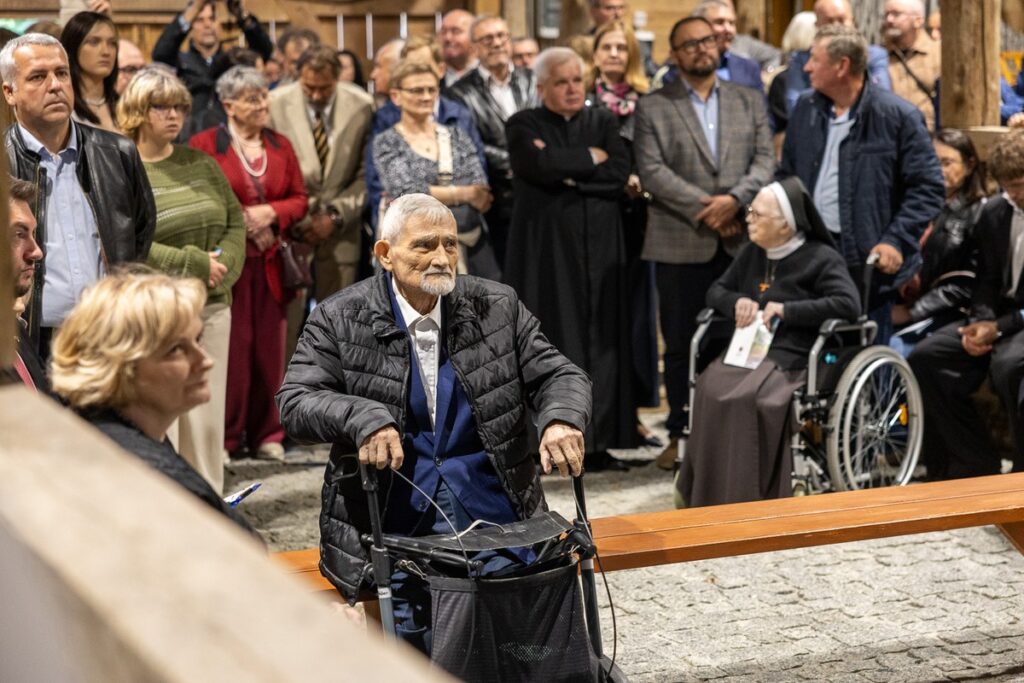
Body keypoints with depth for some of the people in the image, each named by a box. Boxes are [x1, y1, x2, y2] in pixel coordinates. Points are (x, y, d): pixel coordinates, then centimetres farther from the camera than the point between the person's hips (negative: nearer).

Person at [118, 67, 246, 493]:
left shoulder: (201, 163, 13)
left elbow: (236, 222, 13)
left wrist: (222, 266, -7)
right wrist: (196, 264, -11)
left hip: (212, 307, 5)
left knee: (207, 422, 6)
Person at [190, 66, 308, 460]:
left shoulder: (280, 145, 14)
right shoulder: (205, 144, -1)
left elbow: (300, 200, 12)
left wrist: (270, 213, -6)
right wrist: (237, 221, -11)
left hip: (271, 263, 4)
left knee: (270, 347, 4)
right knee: (230, 349, -5)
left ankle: (267, 434, 14)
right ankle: (225, 438, 4)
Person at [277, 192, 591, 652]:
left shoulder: (498, 307, 9)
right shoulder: (340, 320, 3)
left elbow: (559, 375, 10)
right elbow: (294, 403, -3)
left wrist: (561, 419, -14)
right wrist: (361, 418, -23)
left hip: (496, 517, 1)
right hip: (393, 525, -1)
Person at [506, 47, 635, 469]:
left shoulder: (602, 122, 14)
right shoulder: (524, 126, 6)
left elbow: (620, 173, -2)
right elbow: (538, 165, -16)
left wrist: (566, 173, -8)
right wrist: (590, 159, -4)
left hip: (598, 247, 3)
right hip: (545, 247, -3)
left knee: (600, 339, 1)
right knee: (551, 341, -5)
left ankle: (597, 442, 5)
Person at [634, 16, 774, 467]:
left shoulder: (750, 101, 14)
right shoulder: (653, 108, 5)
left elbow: (765, 161, 4)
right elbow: (652, 171, -6)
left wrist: (734, 200, -14)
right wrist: (705, 208, -13)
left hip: (741, 240, 2)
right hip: (680, 243, -2)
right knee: (681, 344, 3)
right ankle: (681, 434, 11)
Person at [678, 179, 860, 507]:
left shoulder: (821, 258, 3)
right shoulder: (752, 252, 22)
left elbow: (849, 304, -11)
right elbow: (716, 291, 30)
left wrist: (787, 310, -11)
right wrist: (737, 302, 5)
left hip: (791, 356, -5)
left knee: (747, 399, -36)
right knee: (709, 391, -29)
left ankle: (747, 499, -26)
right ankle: (707, 498, -24)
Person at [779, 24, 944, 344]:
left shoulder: (897, 116, -9)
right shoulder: (805, 110, 9)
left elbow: (928, 187, -8)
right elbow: (787, 175, 20)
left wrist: (896, 240, -16)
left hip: (869, 261, -5)